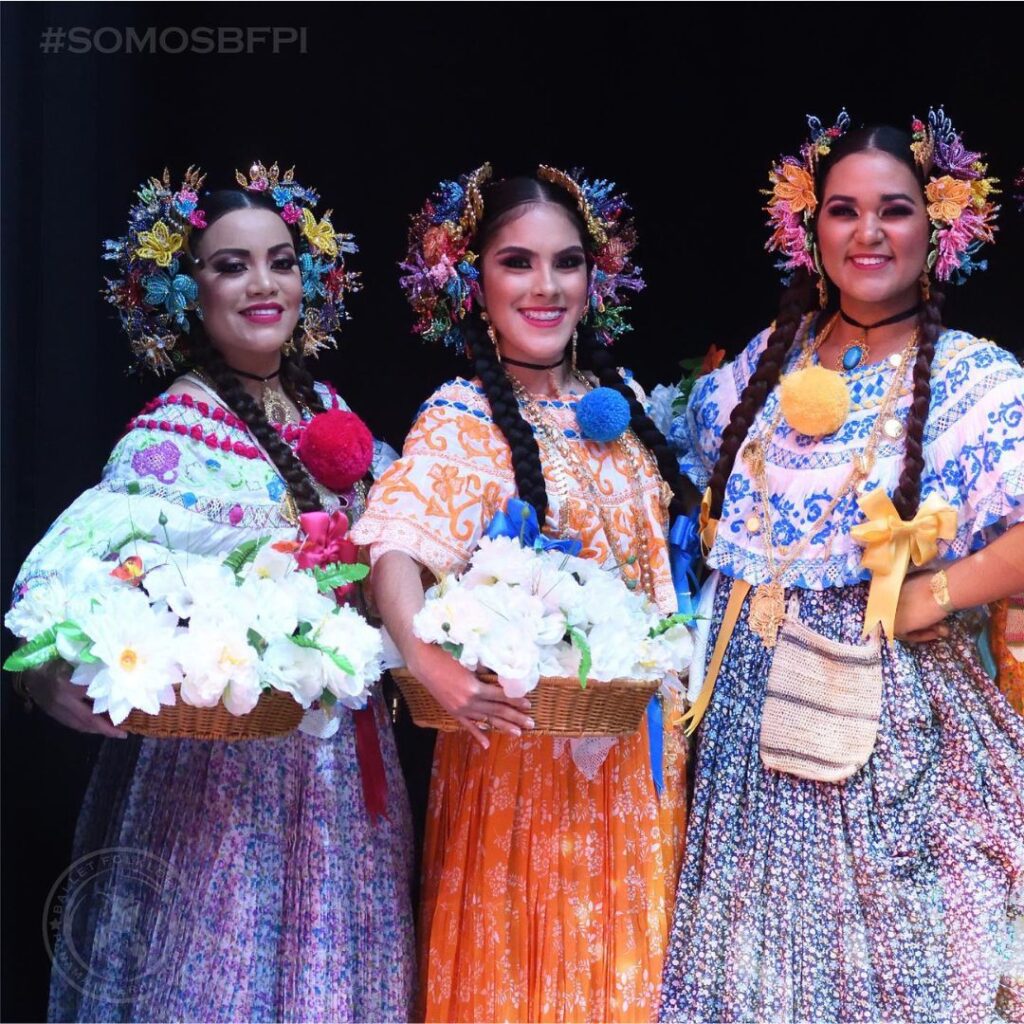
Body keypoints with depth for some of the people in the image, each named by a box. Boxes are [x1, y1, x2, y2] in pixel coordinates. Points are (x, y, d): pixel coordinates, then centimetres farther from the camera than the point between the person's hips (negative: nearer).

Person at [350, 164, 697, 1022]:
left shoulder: (623, 402, 6)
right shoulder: (459, 420, -11)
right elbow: (396, 556, -25)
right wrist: (430, 664, -42)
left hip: (639, 739, 5)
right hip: (523, 737, -5)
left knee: (626, 951, 15)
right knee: (527, 955, 5)